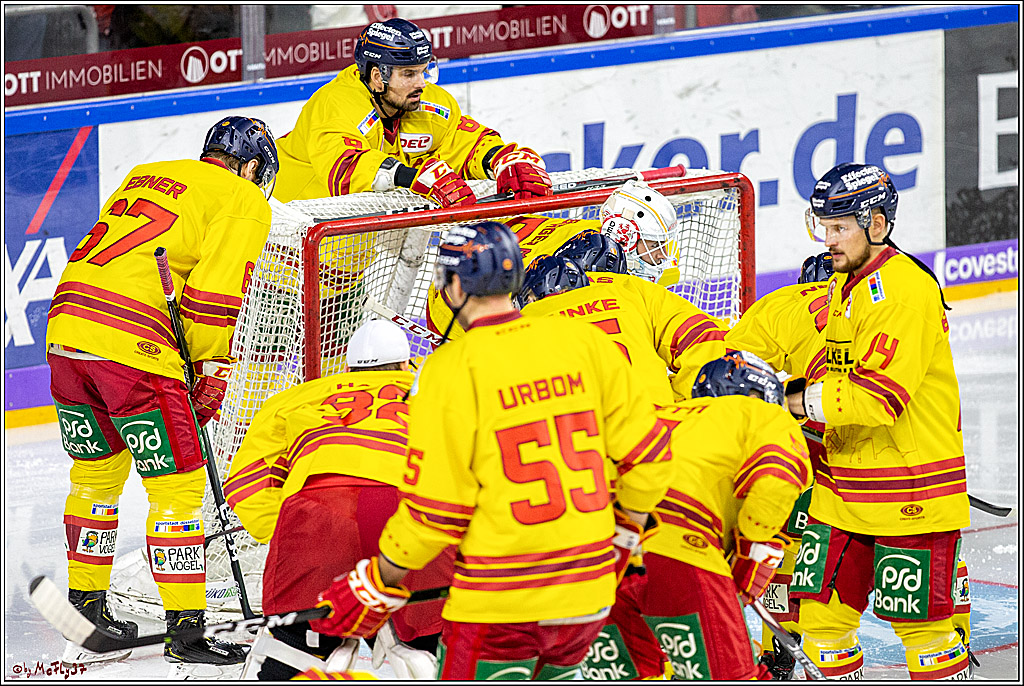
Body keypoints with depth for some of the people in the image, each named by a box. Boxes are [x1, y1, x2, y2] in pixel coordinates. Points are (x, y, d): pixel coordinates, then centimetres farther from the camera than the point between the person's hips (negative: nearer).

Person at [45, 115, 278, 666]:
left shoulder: (145, 177, 25)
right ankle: (185, 628, 0)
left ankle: (85, 604, 34)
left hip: (65, 330, 7)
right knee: (177, 484, 1)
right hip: (134, 348, -7)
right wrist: (213, 371, 3)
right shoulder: (244, 201, 5)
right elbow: (215, 290, -7)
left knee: (97, 471, 24)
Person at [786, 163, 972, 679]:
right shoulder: (843, 286, 13)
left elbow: (880, 396, -25)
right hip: (845, 491, 8)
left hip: (910, 493, -8)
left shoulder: (903, 287, -18)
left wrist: (793, 402, -21)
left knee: (918, 622, -1)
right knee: (821, 612, 5)